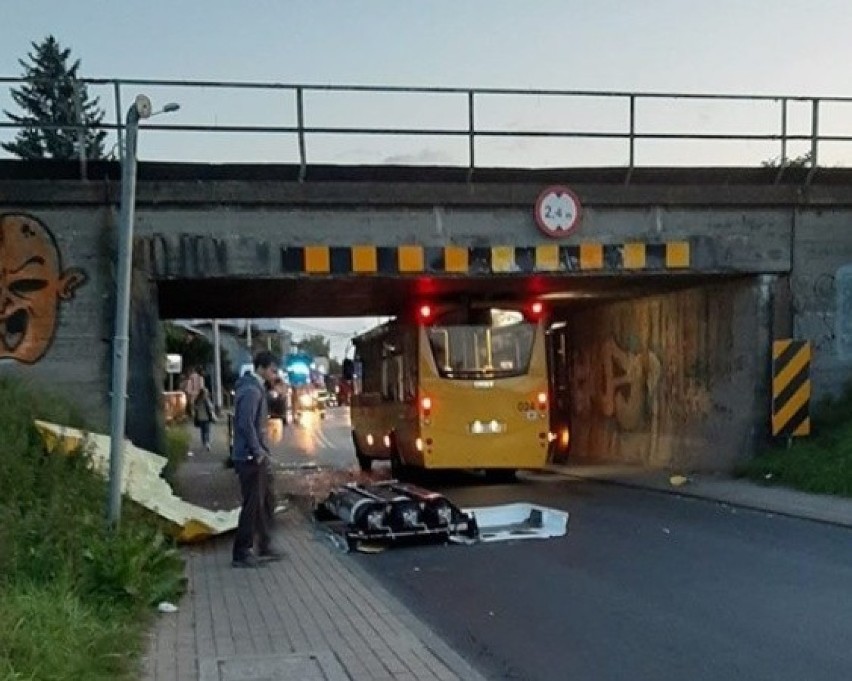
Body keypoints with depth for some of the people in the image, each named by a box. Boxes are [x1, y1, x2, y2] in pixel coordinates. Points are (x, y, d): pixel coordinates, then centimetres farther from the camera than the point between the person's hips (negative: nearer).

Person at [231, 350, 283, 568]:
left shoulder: (257, 388, 15)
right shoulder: (251, 390, -17)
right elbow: (246, 424, -25)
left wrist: (263, 452, 15)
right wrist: (257, 452, -20)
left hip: (259, 456, 10)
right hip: (250, 458, -10)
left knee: (266, 501, 16)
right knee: (253, 505, -4)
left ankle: (265, 547, 26)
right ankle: (241, 554, 3)